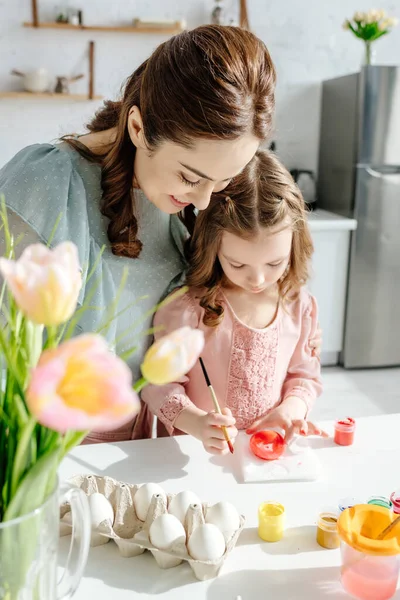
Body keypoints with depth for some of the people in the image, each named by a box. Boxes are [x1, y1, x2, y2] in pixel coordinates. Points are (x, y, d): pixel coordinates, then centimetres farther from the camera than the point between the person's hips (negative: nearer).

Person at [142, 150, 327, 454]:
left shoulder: (299, 306, 0)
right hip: (197, 453, -3)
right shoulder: (186, 307, -15)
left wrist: (292, 407, -7)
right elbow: (160, 384, -9)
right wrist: (196, 423, -26)